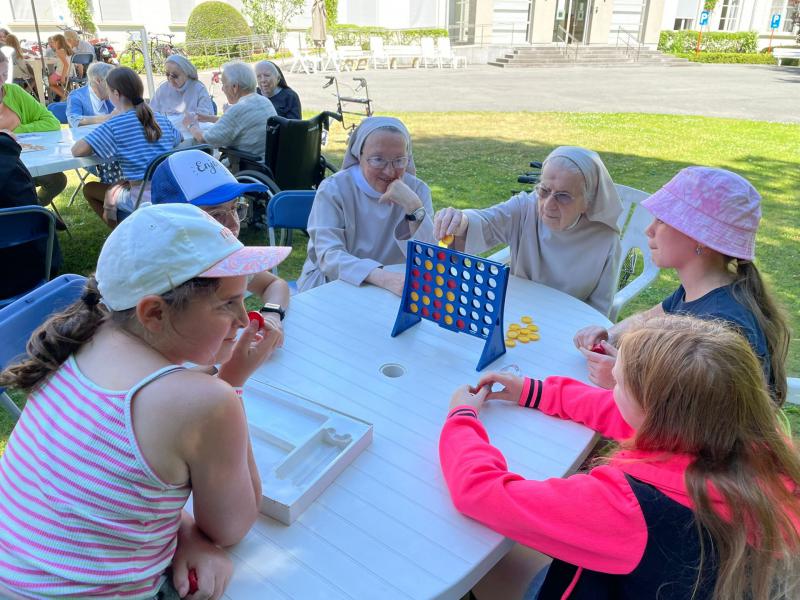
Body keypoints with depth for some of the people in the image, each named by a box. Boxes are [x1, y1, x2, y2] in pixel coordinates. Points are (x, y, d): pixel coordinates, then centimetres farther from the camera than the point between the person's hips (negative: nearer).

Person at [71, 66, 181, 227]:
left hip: (144, 201, -6)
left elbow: (77, 151, -10)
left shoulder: (115, 125, -9)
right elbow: (179, 138, 27)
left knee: (90, 189, 17)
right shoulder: (161, 119, 7)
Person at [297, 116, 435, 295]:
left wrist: (414, 207, -25)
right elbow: (329, 257, -24)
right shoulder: (333, 190, -10)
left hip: (393, 291, 1)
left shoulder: (417, 190, -4)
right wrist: (382, 277, -40)